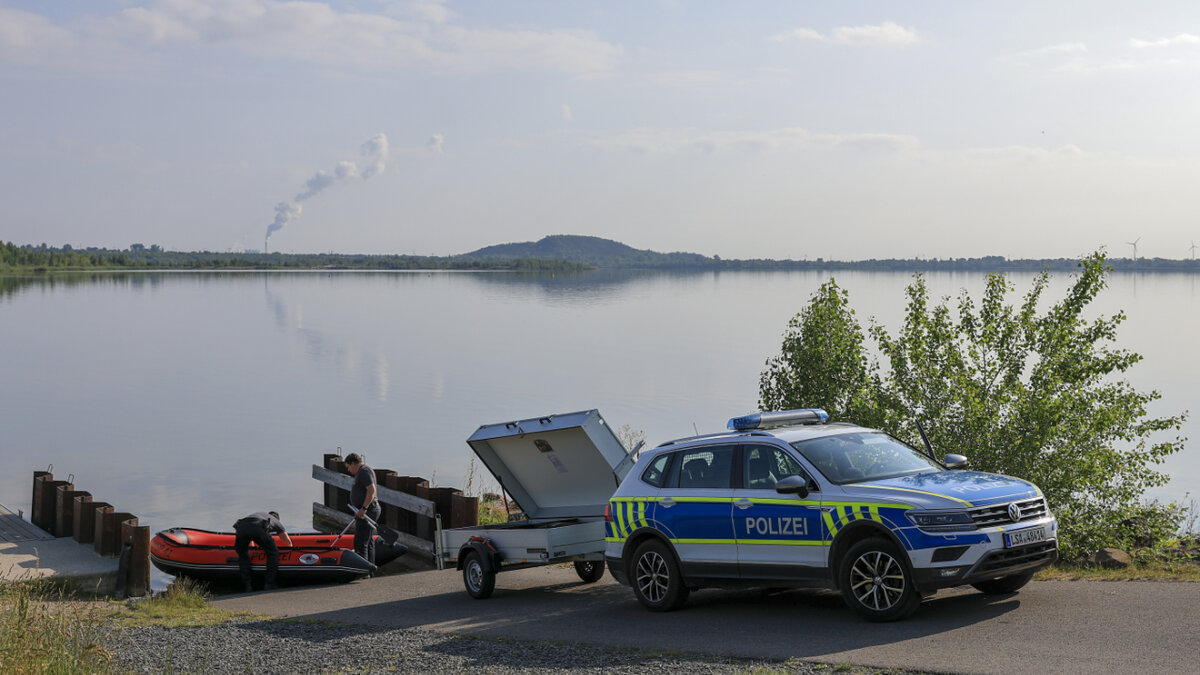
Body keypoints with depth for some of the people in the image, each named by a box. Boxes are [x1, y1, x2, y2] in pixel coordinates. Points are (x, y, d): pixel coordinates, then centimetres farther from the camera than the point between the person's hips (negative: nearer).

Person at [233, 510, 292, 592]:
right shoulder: (276, 521, 39)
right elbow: (288, 543, 50)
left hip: (241, 527, 3)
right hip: (258, 529, -3)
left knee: (242, 554, 25)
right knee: (273, 553, 17)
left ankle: (247, 586, 14)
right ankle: (269, 584, 9)